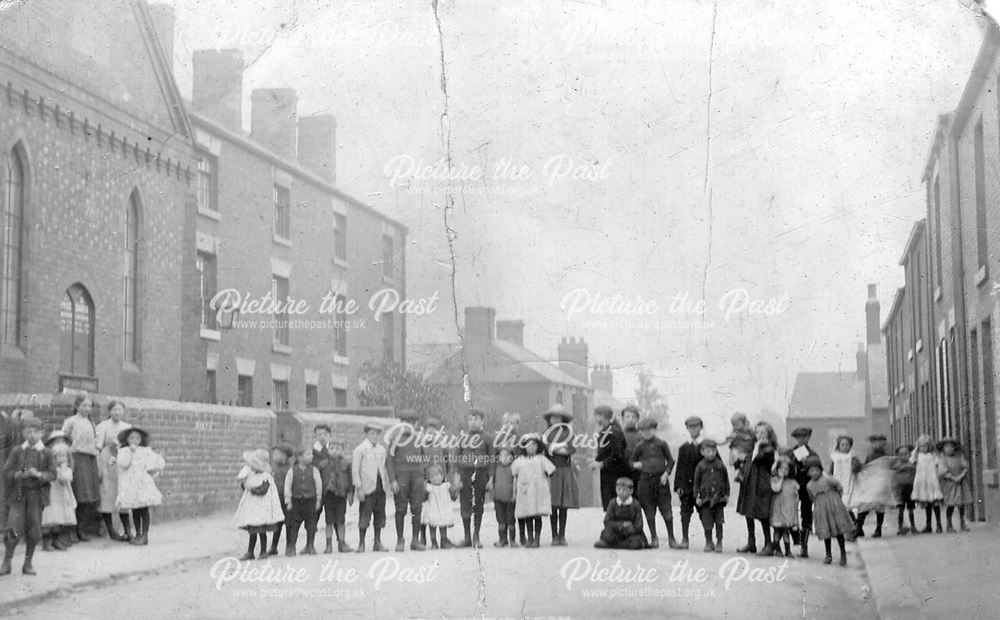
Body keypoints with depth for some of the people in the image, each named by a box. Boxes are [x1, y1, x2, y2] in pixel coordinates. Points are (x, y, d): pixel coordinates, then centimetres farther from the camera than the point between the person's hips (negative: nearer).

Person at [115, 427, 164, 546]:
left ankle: (145, 536, -4)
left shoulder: (146, 451, 6)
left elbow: (160, 461, 10)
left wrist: (153, 473, 3)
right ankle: (138, 534, 16)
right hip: (130, 485, 1)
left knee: (144, 509, -5)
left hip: (143, 483, -1)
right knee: (135, 510, 6)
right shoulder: (123, 451, 5)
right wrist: (131, 451, -10)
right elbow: (124, 464, -13)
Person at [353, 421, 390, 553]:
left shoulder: (382, 449, 11)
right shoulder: (360, 449, -4)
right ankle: (361, 544, 2)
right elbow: (355, 470, -6)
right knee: (364, 516, -4)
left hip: (380, 487, 5)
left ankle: (377, 542, 16)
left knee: (380, 515, 7)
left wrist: (387, 482, 11)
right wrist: (359, 488, -11)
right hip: (367, 487, -5)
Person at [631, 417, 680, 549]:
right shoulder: (640, 446, 5)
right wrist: (636, 465, -8)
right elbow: (632, 461, 13)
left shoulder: (661, 444, 2)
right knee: (649, 511, 4)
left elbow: (670, 460, 7)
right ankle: (654, 538, 14)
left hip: (661, 478, -1)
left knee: (666, 510, -3)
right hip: (646, 478, 1)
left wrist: (666, 473, -5)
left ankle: (671, 538, 6)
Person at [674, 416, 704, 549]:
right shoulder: (683, 447, 11)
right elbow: (679, 467, 9)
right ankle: (684, 539, -1)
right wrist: (678, 485, 0)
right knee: (686, 511, -4)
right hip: (686, 485, 2)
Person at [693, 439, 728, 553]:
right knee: (707, 522, 2)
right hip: (705, 498, -1)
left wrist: (727, 494, 8)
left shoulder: (720, 465, 4)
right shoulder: (700, 466, 0)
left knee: (719, 521, 2)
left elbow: (726, 480, 11)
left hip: (719, 497, 1)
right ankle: (708, 542, 16)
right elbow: (696, 482, 3)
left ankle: (719, 542, 13)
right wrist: (697, 496, -2)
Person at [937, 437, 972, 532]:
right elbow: (943, 472, -14)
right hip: (949, 483, -3)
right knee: (950, 504, -2)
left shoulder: (959, 457, 2)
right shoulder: (943, 459, -7)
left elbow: (965, 467, -1)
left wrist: (961, 476, -16)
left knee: (962, 503, 7)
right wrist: (954, 478, -18)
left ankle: (962, 523, 21)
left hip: (961, 483, 3)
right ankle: (949, 525, 9)